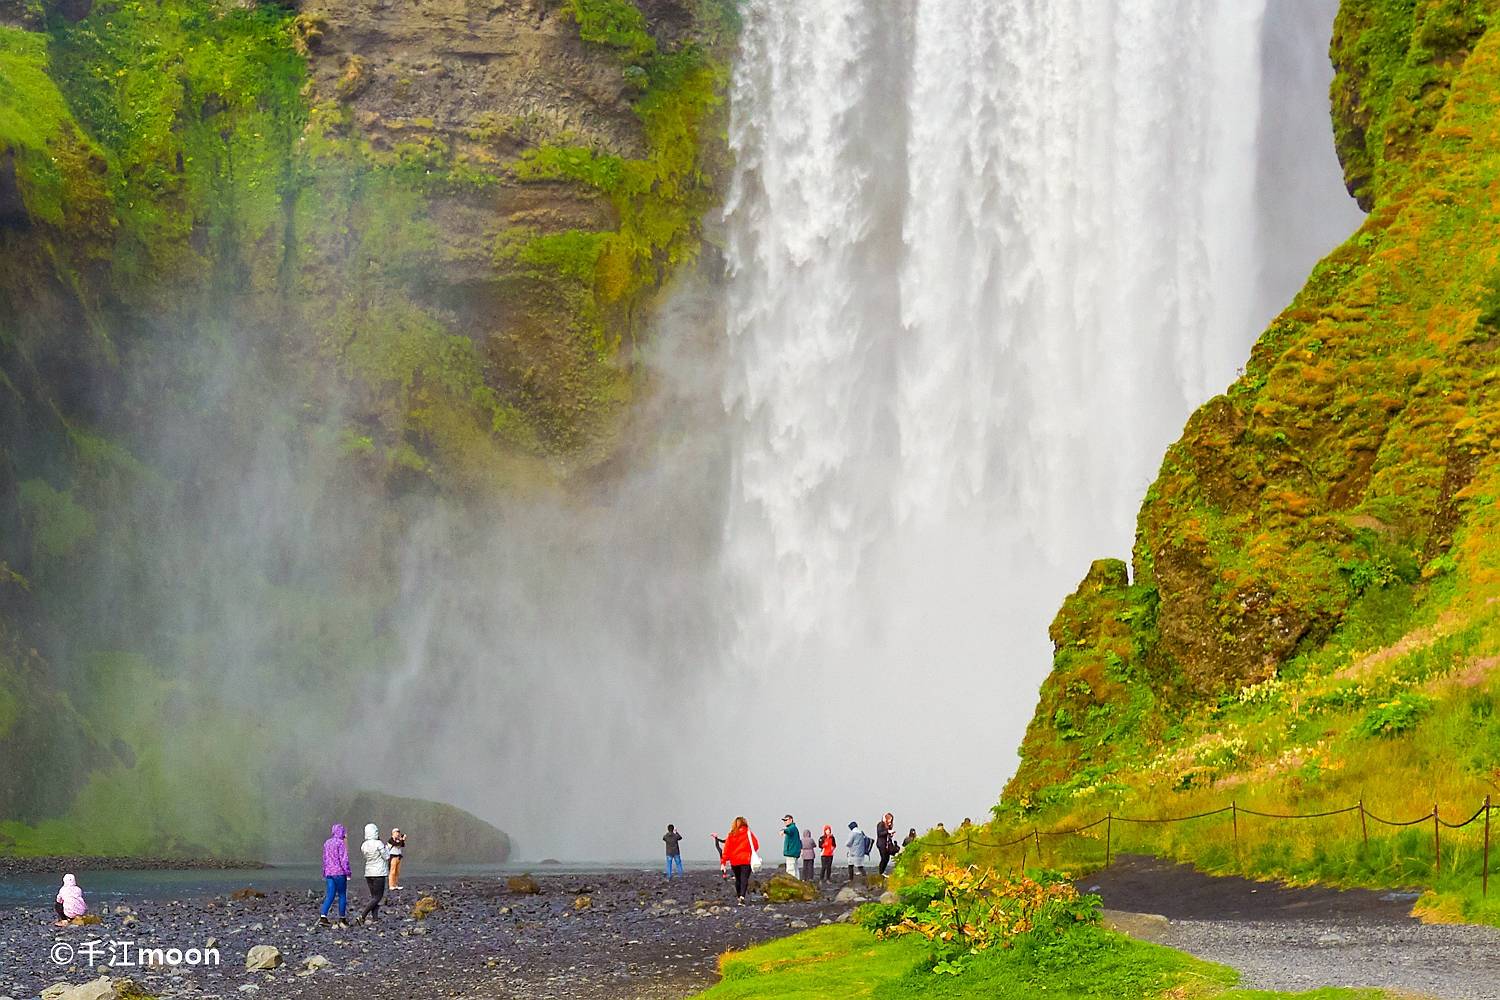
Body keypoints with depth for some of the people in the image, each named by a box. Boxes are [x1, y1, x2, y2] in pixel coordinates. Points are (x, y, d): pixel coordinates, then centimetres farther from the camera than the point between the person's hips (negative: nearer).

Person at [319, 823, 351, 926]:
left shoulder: (327, 843, 12)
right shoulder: (341, 843, -11)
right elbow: (344, 859, -14)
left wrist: (324, 873, 25)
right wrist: (347, 873, -10)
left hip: (329, 872, 7)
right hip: (339, 873, -7)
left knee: (330, 895, 5)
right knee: (342, 895, 3)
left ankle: (323, 916, -8)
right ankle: (342, 919, 7)